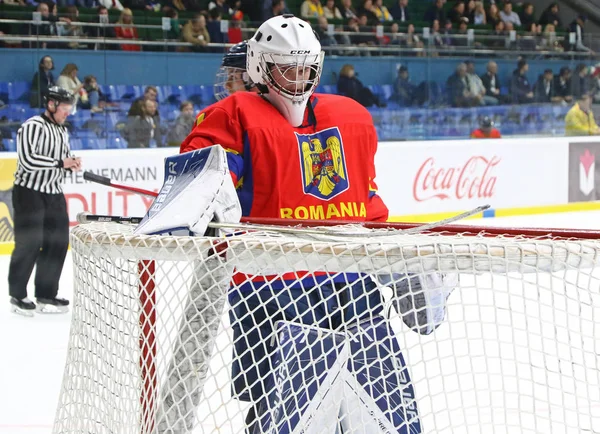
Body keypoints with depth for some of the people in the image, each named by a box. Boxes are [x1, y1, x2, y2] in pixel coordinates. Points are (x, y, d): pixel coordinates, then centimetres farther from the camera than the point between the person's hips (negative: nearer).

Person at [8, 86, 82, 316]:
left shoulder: (62, 130, 14)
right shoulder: (32, 127, -14)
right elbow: (27, 160, -23)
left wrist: (71, 163, 2)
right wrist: (60, 163, -20)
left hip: (54, 194, 8)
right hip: (29, 193, -8)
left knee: (58, 243, 5)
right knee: (29, 243, -7)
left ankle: (46, 295, 15)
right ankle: (17, 295, 5)